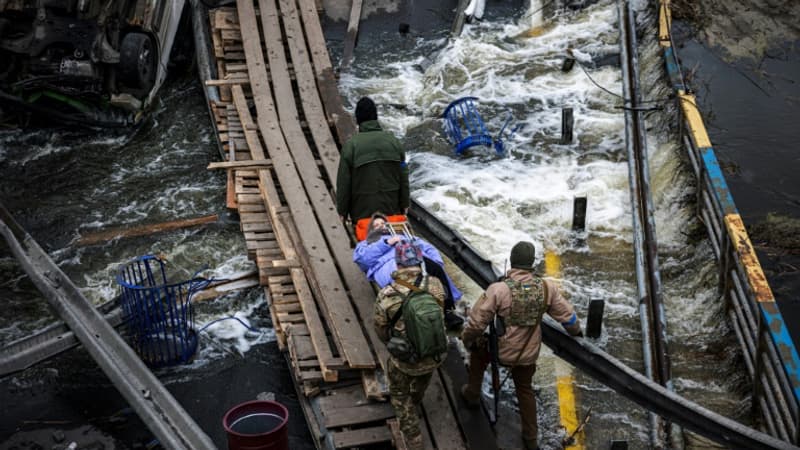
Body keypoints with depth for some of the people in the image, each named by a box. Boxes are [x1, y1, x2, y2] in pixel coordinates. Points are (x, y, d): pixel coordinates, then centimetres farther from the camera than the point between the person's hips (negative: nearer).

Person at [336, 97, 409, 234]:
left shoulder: (351, 145, -9)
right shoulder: (393, 141, 1)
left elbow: (344, 182, -6)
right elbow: (403, 176, 6)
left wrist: (342, 210, 4)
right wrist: (404, 203, 15)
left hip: (363, 210, -3)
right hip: (391, 208, 3)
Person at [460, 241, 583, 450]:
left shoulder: (498, 289, -25)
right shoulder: (546, 287, -13)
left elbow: (476, 321, -17)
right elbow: (567, 315, 1)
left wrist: (467, 340, 4)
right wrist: (576, 330, 23)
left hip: (500, 351, -3)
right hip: (528, 353, 3)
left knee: (478, 348, 32)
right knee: (525, 390, 27)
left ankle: (472, 393, 46)